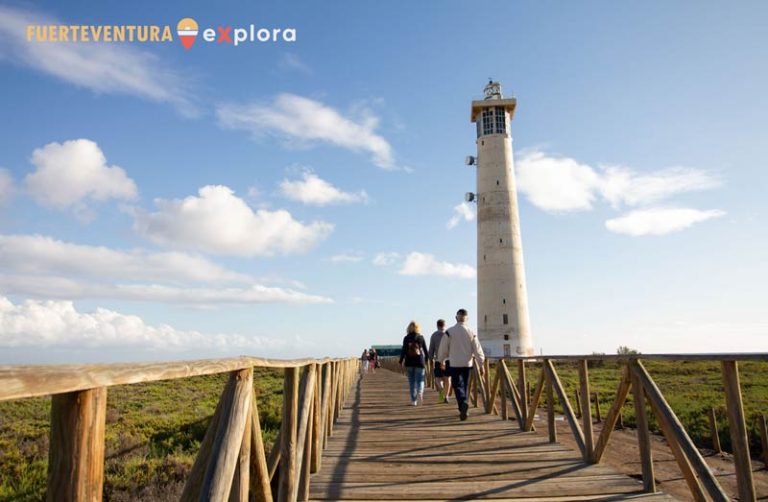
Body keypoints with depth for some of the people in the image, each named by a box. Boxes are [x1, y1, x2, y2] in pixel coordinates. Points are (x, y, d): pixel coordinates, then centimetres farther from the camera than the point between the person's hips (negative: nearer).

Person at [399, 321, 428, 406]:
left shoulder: (406, 338, -2)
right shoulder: (421, 337, 1)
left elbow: (403, 350, -5)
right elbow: (425, 350, 6)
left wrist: (401, 361, 1)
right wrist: (426, 360, 19)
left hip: (409, 362, 0)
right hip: (419, 361, 0)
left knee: (411, 381, 8)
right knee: (420, 379, 5)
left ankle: (413, 400, 9)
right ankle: (420, 392, -24)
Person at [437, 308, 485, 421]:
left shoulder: (449, 332, -6)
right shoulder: (471, 332, -1)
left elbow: (443, 348, 0)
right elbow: (477, 349, 0)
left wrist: (441, 360, 16)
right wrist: (481, 364, 6)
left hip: (455, 364, -2)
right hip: (467, 364, 3)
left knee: (457, 385, -2)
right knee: (464, 386, 15)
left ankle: (463, 403, -26)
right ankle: (463, 410, 24)